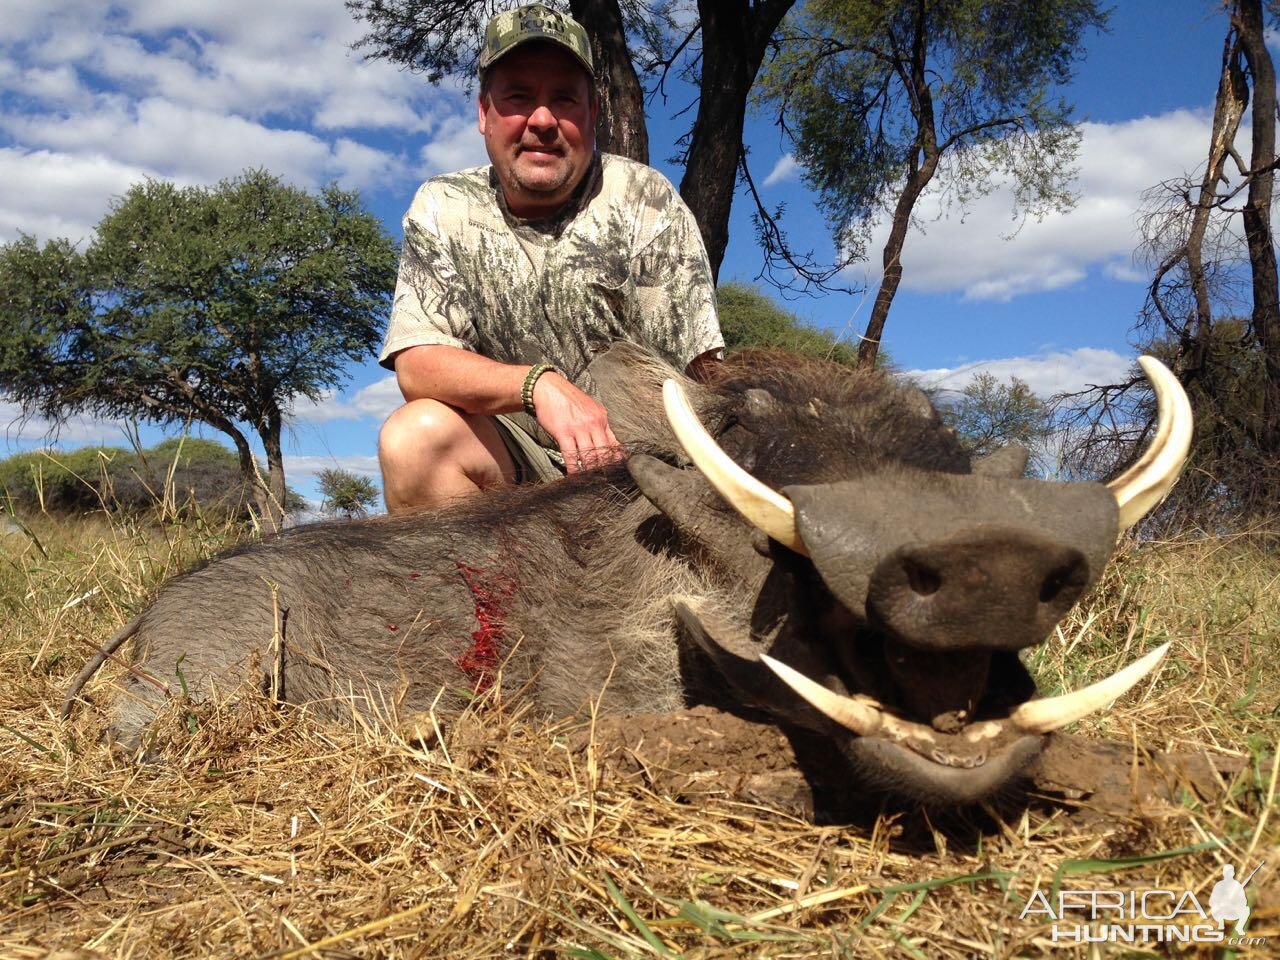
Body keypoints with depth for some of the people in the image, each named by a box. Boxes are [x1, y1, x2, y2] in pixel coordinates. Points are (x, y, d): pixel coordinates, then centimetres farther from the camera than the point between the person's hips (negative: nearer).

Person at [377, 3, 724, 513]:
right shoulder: (442, 209, -1)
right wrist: (539, 383, -31)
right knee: (415, 434, -27)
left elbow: (699, 372, -12)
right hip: (509, 455, 2)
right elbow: (416, 365, -13)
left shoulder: (646, 202, -6)